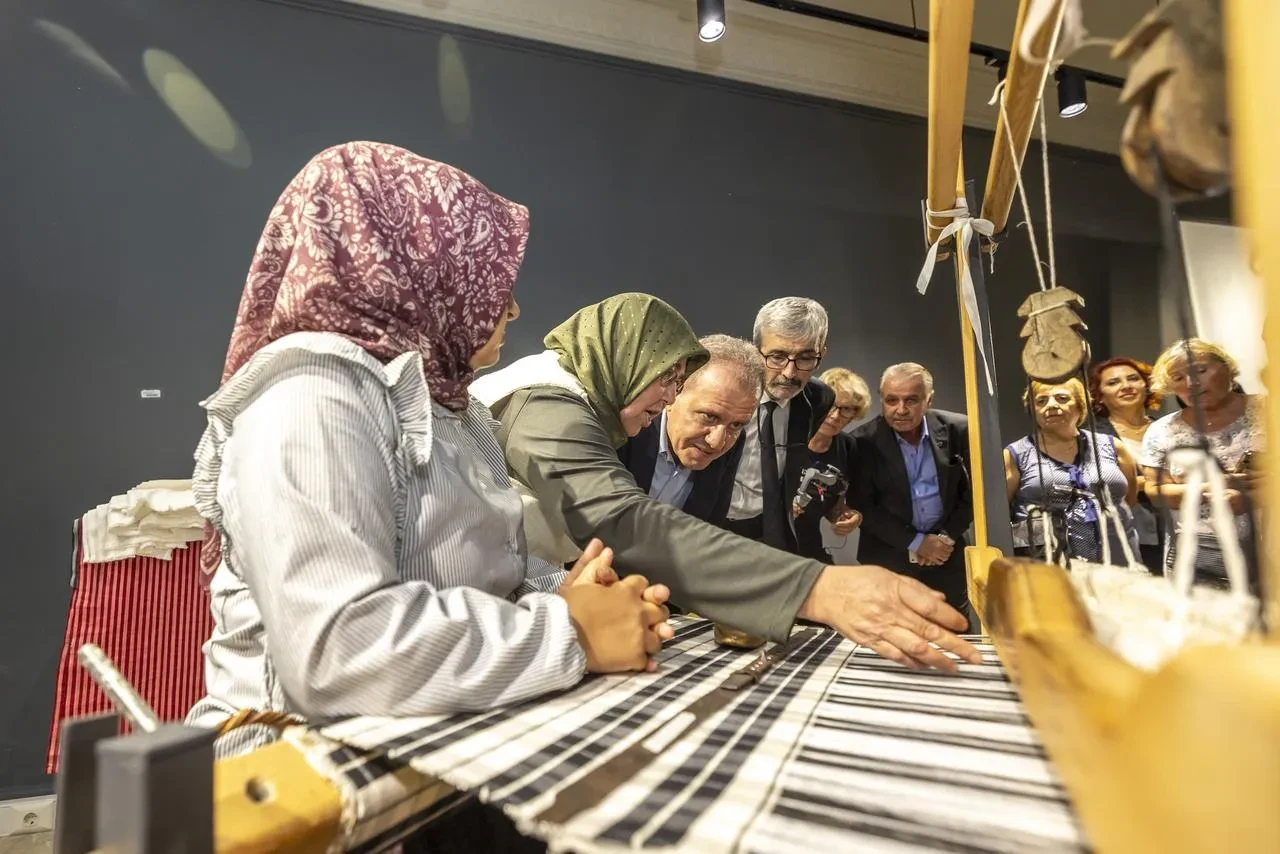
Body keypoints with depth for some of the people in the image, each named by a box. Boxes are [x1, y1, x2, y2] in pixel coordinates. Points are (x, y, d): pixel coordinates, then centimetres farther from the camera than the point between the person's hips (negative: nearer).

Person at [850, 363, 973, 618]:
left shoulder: (957, 429, -5)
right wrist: (915, 543, -13)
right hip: (889, 559, -2)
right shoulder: (864, 440, -11)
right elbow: (862, 505, -10)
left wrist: (948, 536, -6)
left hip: (947, 554, 2)